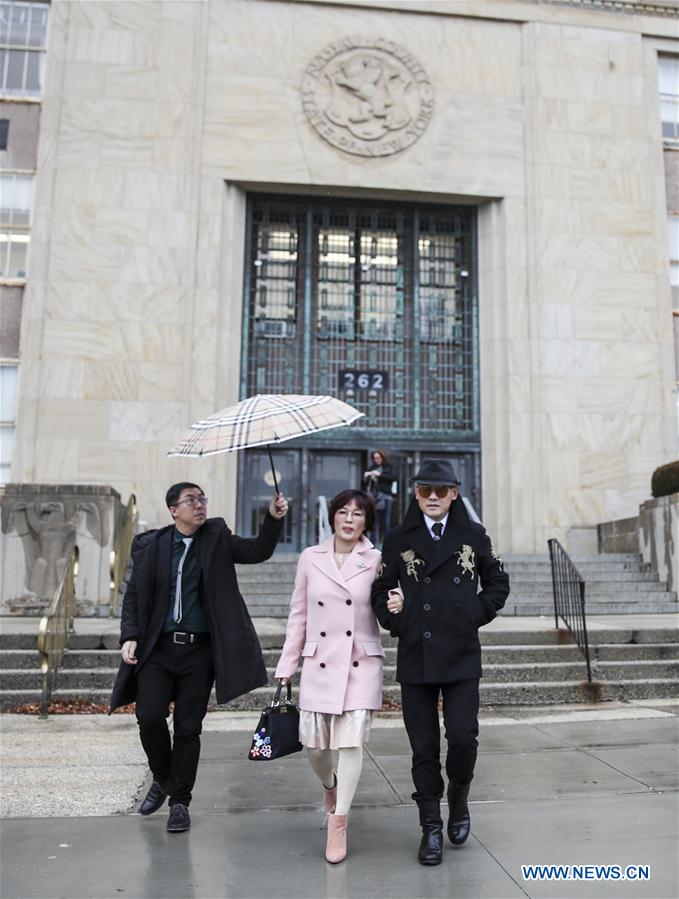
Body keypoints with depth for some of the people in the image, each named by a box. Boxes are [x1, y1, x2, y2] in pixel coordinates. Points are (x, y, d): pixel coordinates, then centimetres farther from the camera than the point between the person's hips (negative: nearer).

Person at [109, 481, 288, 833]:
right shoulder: (150, 545, 3)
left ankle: (179, 801, 23)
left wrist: (273, 520, -22)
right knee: (149, 717, -7)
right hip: (158, 648, 1)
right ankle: (162, 779, 23)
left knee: (188, 727, 4)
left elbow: (257, 552, -6)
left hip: (200, 649, 0)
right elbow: (133, 595, 7)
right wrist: (129, 637, -4)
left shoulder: (217, 539, 3)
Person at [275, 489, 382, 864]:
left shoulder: (376, 561, -2)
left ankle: (339, 823, 12)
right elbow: (298, 615, 8)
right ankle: (329, 783, 42)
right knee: (315, 745, 8)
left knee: (351, 740, -7)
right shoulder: (310, 558, 3)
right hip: (319, 664, 2)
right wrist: (286, 665, 8)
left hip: (361, 664, -2)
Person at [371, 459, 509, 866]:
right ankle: (431, 828, 23)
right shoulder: (399, 539, 4)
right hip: (415, 657, 1)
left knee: (463, 737, -5)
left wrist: (477, 614, 1)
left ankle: (459, 800, 27)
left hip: (462, 655, 0)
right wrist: (392, 615, -8)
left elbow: (498, 582, 13)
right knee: (424, 748, 7)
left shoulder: (474, 536, 5)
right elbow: (381, 588, 10)